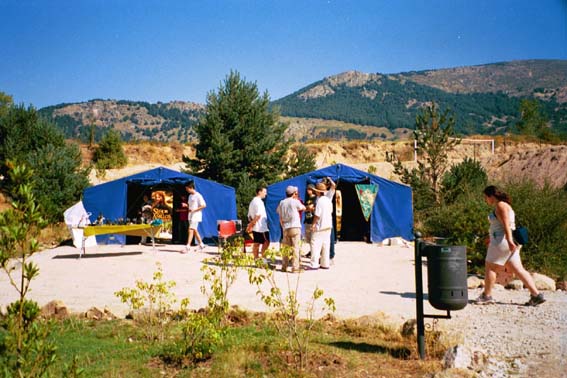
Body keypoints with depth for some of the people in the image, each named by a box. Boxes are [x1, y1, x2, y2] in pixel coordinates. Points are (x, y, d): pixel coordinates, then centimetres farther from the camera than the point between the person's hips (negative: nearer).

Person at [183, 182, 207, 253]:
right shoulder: (190, 196, 14)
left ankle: (187, 247, -14)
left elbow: (204, 205, -15)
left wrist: (194, 210, -19)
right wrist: (186, 205, 2)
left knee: (191, 230, -13)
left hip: (196, 215, -9)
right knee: (195, 230, 12)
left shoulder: (198, 196, -12)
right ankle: (201, 244, 23)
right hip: (190, 215, 9)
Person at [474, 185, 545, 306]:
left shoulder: (500, 205, -11)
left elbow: (506, 224, -22)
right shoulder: (503, 206, 19)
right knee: (518, 269, 7)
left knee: (489, 267, 1)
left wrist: (509, 241, -29)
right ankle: (536, 295, 4)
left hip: (502, 241, -10)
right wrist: (492, 239, 31)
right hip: (508, 242, 10)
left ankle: (486, 296, 8)